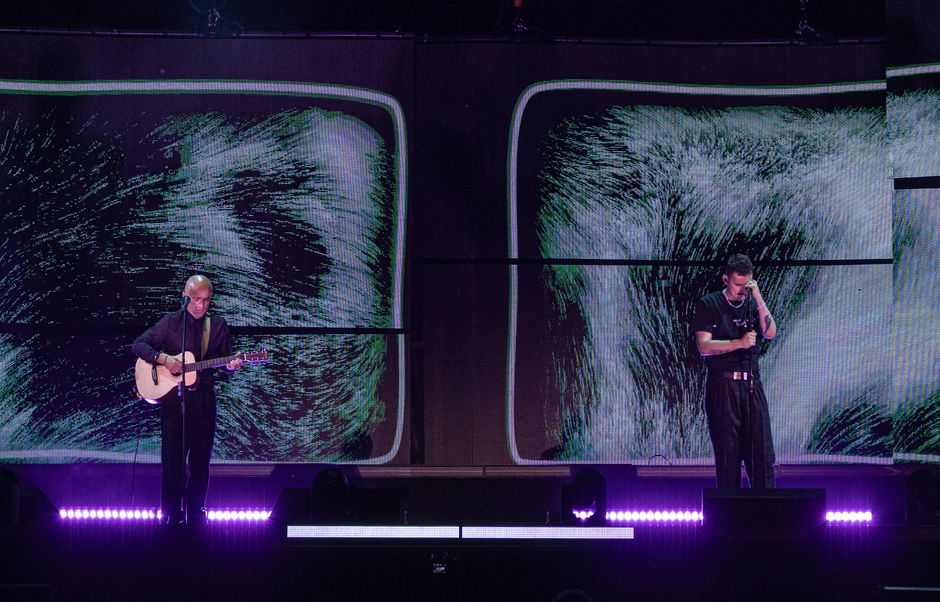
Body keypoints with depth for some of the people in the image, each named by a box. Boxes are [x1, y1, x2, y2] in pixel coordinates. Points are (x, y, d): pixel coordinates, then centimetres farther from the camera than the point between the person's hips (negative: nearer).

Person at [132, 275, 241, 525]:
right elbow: (138, 345, 0)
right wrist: (162, 358, -15)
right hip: (173, 398, -2)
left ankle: (195, 513, 16)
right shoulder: (171, 322, 2)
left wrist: (231, 365, -14)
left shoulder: (218, 325, 8)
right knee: (172, 458, 0)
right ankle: (172, 515, 9)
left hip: (204, 399, 2)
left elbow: (225, 358, 9)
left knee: (201, 459, 4)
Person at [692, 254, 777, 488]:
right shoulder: (708, 304, 2)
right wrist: (739, 343, -18)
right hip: (722, 386, -3)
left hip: (752, 384, 3)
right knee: (727, 453, 0)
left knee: (762, 451, -2)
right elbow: (704, 346, -7)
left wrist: (758, 298, -11)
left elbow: (771, 333, -5)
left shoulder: (753, 304, 12)